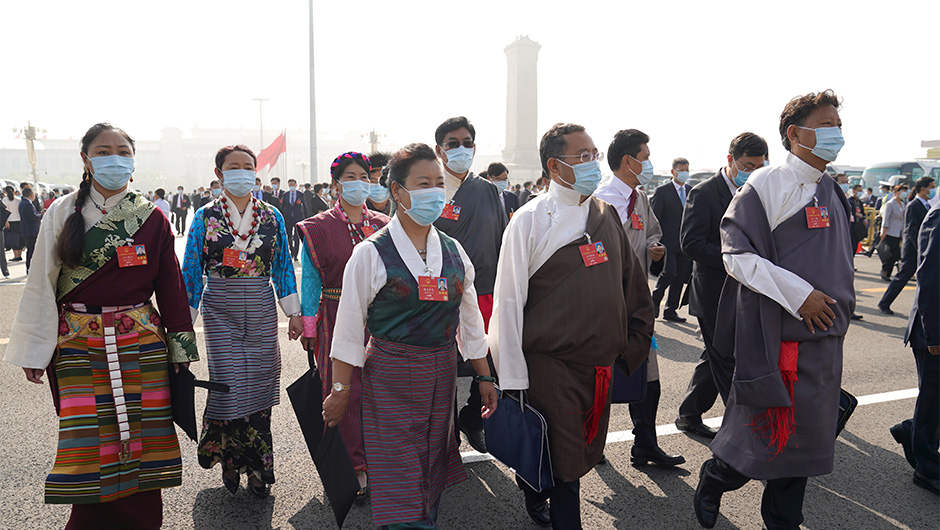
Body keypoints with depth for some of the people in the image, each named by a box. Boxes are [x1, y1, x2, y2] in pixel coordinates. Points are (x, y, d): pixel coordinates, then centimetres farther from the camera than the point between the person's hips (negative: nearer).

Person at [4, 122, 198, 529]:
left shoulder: (151, 218, 4)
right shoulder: (63, 214, 4)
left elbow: (170, 285, 5)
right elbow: (40, 284, 4)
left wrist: (180, 348, 3)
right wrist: (34, 350, 2)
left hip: (141, 344, 0)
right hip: (79, 346, 0)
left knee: (141, 435, 3)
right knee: (88, 439, 1)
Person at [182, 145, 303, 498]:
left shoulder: (271, 216, 6)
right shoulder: (205, 217, 1)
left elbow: (283, 267, 9)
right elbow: (192, 270, 3)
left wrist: (294, 313, 6)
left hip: (261, 311, 2)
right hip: (221, 311, -1)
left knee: (258, 385, 3)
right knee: (228, 385, -4)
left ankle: (257, 468, 17)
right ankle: (230, 462, 21)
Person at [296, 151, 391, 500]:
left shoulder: (382, 226, 9)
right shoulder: (319, 228, 0)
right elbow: (310, 280, -1)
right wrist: (309, 328, -6)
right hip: (338, 319, -3)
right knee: (345, 392, 0)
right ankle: (354, 468, 12)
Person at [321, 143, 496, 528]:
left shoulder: (453, 251, 4)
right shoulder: (371, 254, -10)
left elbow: (470, 319, 10)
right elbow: (349, 327, -7)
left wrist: (485, 378, 10)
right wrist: (340, 390, -5)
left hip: (442, 376, 5)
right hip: (390, 375, -4)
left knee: (433, 472, 17)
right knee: (400, 481, -1)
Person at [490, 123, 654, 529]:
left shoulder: (606, 214, 8)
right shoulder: (530, 220, -11)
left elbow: (631, 280, 16)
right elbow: (508, 301, -11)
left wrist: (635, 339, 12)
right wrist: (511, 380, -11)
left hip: (601, 364, 6)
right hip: (551, 364, -6)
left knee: (585, 455, 18)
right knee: (562, 463, 2)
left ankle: (536, 495, 42)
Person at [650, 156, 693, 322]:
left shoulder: (691, 191, 14)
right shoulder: (662, 191, -3)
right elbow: (654, 219, -4)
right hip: (668, 242, -5)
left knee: (680, 277, 6)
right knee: (669, 273, -16)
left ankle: (670, 311, 17)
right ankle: (655, 299, 11)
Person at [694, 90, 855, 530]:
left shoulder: (832, 192, 14)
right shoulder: (766, 185, -9)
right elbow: (736, 254, -16)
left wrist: (841, 309, 16)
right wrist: (798, 294, -19)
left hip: (825, 340, 7)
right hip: (780, 336, -7)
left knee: (802, 439, 14)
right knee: (764, 434, 2)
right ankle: (713, 480, 29)